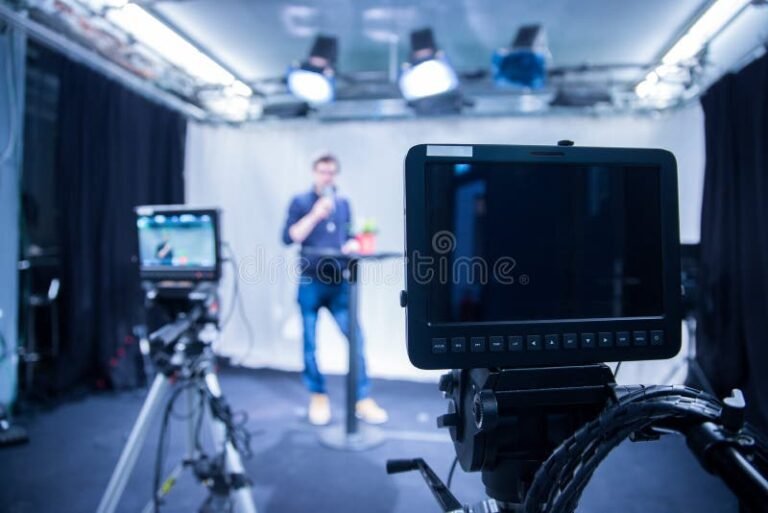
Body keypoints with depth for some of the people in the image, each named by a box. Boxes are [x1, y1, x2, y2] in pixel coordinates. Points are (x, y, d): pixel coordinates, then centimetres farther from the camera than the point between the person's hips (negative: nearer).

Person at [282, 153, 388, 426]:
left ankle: (363, 400, 8)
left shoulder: (343, 204, 15)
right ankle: (318, 398, 22)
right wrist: (315, 214, -15)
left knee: (356, 339, -2)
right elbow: (289, 237, -8)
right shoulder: (300, 202, 3)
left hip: (339, 283, 3)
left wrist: (353, 245, -4)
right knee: (311, 344, 5)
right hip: (311, 283, -3)